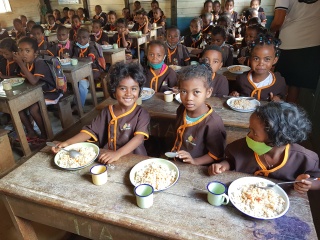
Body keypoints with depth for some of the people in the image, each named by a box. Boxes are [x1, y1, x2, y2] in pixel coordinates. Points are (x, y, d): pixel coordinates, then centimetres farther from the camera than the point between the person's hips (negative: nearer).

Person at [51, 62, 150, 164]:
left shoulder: (141, 114, -7)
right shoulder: (106, 112, 7)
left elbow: (139, 137, -21)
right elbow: (90, 130, 6)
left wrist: (117, 154, -35)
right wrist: (67, 143, -9)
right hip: (107, 160, 2)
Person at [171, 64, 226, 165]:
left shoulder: (213, 122, -22)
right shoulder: (182, 109, -2)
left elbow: (216, 154, -14)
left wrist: (195, 161, -23)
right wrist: (173, 152, 9)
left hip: (195, 169, -4)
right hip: (175, 161, 4)